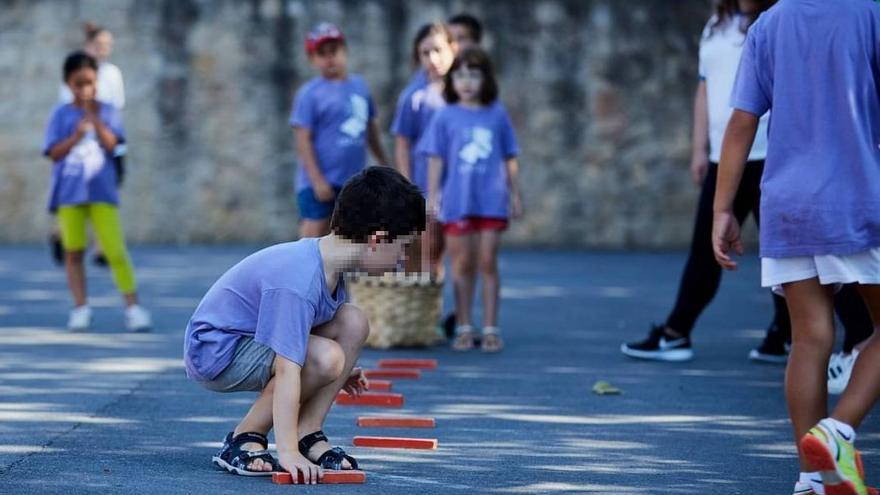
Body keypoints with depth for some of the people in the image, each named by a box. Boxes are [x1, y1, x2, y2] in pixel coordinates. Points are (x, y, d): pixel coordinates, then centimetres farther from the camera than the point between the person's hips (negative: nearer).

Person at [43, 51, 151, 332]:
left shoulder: (107, 112, 4)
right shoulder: (61, 115, 3)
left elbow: (111, 144, -10)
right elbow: (54, 153, -4)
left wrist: (93, 117, -18)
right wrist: (76, 136, -18)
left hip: (102, 192, -1)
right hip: (69, 193, 1)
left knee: (115, 250, -7)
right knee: (73, 251, 4)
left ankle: (132, 306, -4)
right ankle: (80, 308, 11)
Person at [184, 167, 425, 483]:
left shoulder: (328, 265, -1)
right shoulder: (297, 281, -32)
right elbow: (287, 370, -35)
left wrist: (340, 373, 23)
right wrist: (287, 452, -37)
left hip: (253, 340, 10)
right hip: (215, 353, -10)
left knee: (352, 323, -4)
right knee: (325, 358, -28)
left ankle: (309, 435, -3)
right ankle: (244, 441, -11)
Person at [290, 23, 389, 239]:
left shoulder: (359, 85, 9)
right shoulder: (310, 93, -8)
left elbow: (370, 129, 19)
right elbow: (303, 140, -11)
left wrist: (384, 164, 21)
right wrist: (317, 179, -17)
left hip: (354, 182, 6)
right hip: (321, 184, -6)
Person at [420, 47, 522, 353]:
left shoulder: (497, 114, 4)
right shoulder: (445, 116, 1)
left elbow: (509, 159, 9)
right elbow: (436, 159, 2)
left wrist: (515, 194, 9)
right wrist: (432, 196, -2)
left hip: (491, 200, 0)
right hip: (456, 201, 0)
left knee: (488, 263, 1)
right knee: (462, 264, 6)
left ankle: (490, 329, 7)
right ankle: (464, 328, 15)